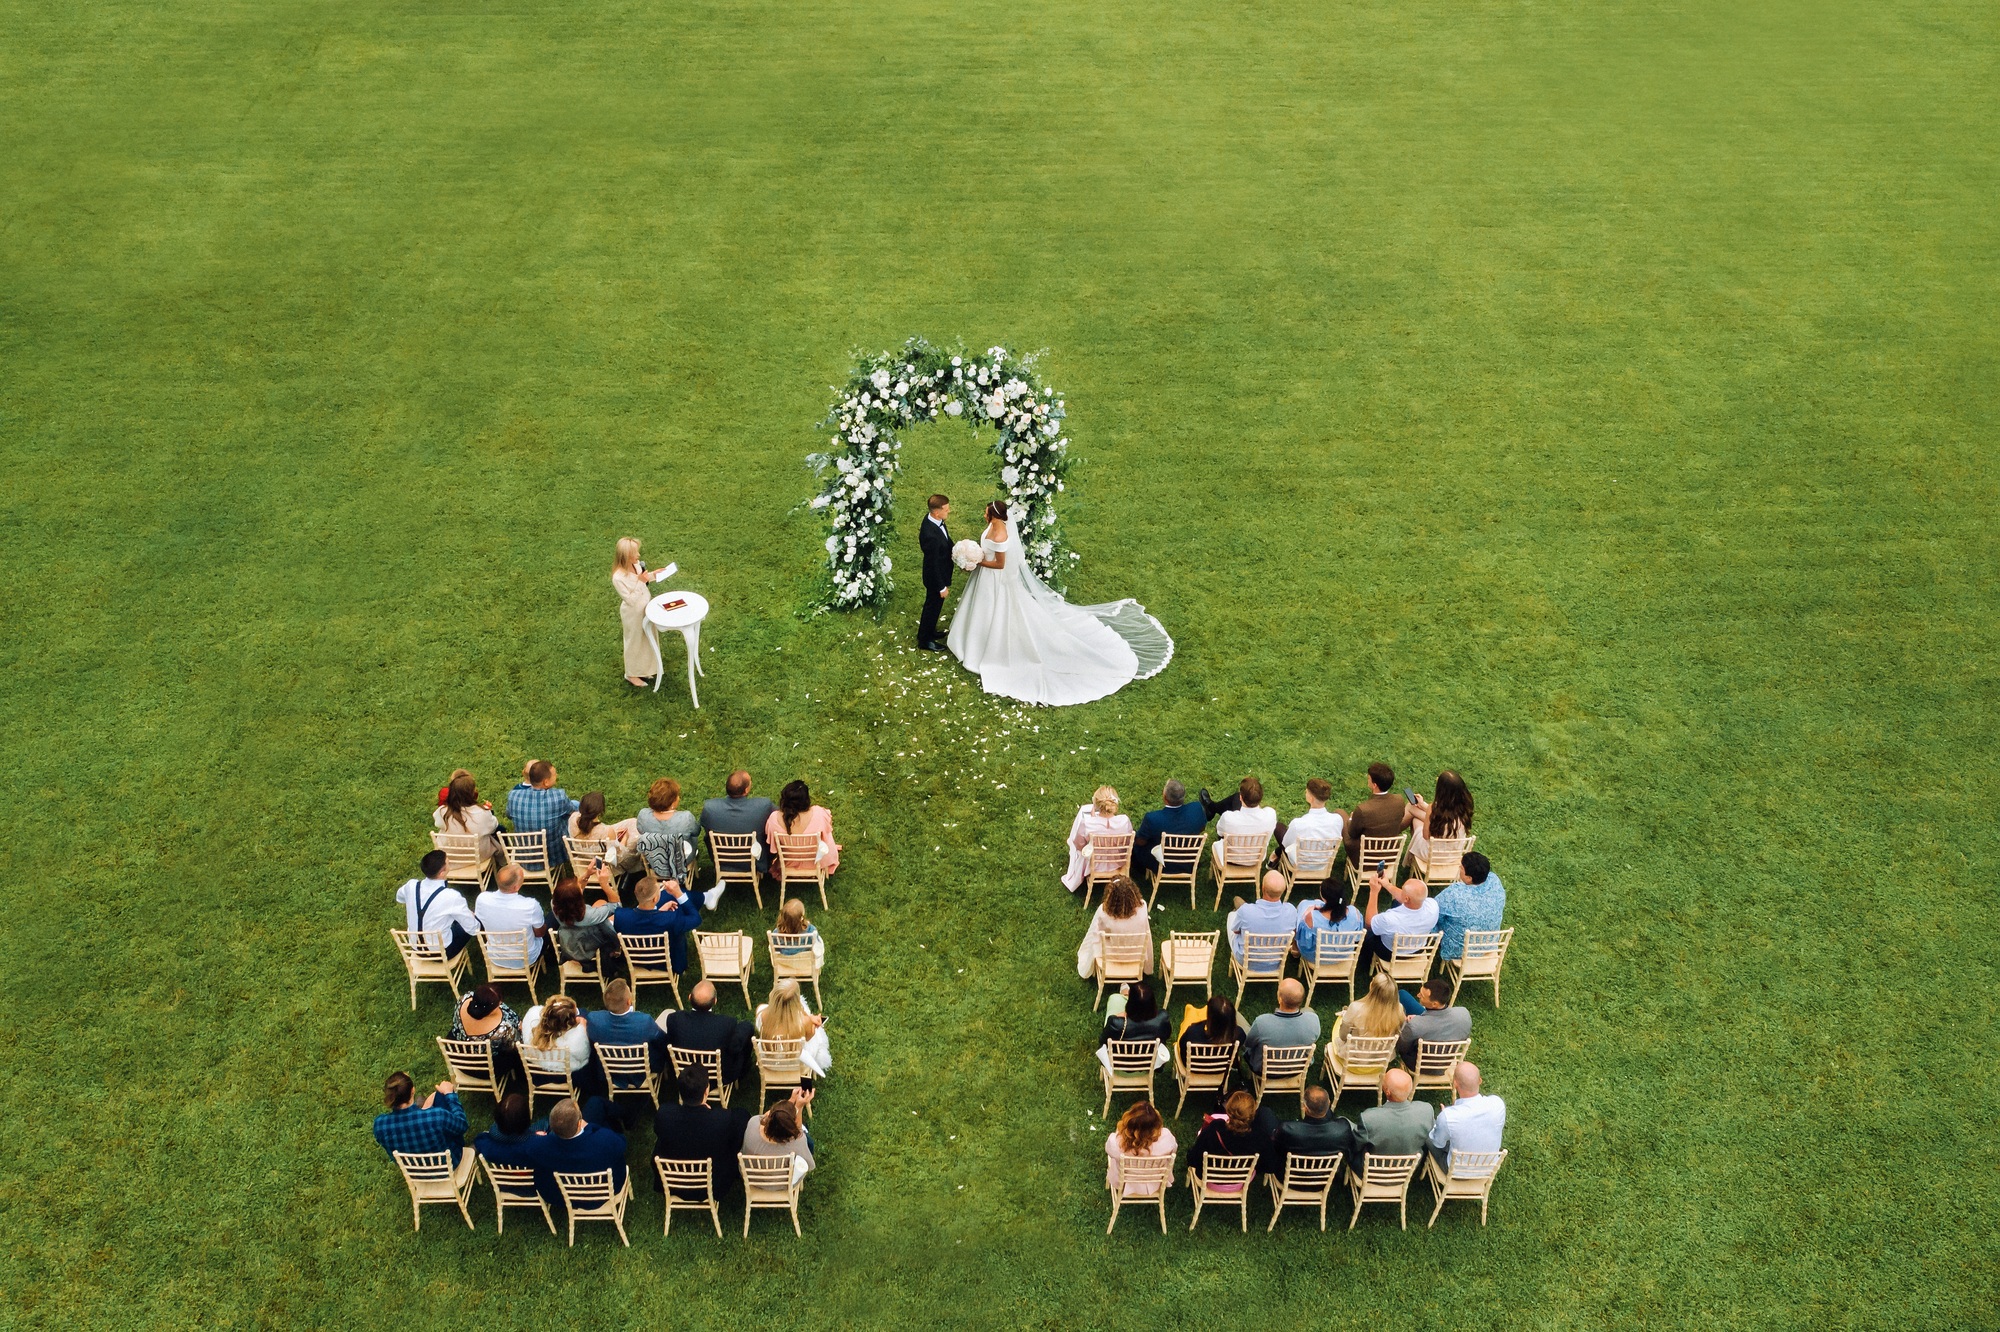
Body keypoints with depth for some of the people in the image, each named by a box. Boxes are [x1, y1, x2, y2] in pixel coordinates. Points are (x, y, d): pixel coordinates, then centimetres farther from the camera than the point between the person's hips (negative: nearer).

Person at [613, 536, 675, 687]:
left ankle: (643, 670, 47)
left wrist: (653, 574, -8)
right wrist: (640, 581, -34)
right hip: (633, 613, -8)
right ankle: (631, 675, 38)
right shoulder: (618, 577, -34)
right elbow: (631, 600, -28)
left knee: (647, 640, 24)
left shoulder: (635, 564, -12)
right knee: (635, 642, 14)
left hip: (645, 607, 8)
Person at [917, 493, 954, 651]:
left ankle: (929, 630, 52)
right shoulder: (931, 535, -40)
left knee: (934, 604, 29)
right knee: (933, 606, 15)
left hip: (942, 570, 8)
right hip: (936, 576, -8)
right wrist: (942, 587, -18)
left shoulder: (932, 518, -13)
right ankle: (925, 640, 37)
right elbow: (934, 564, -28)